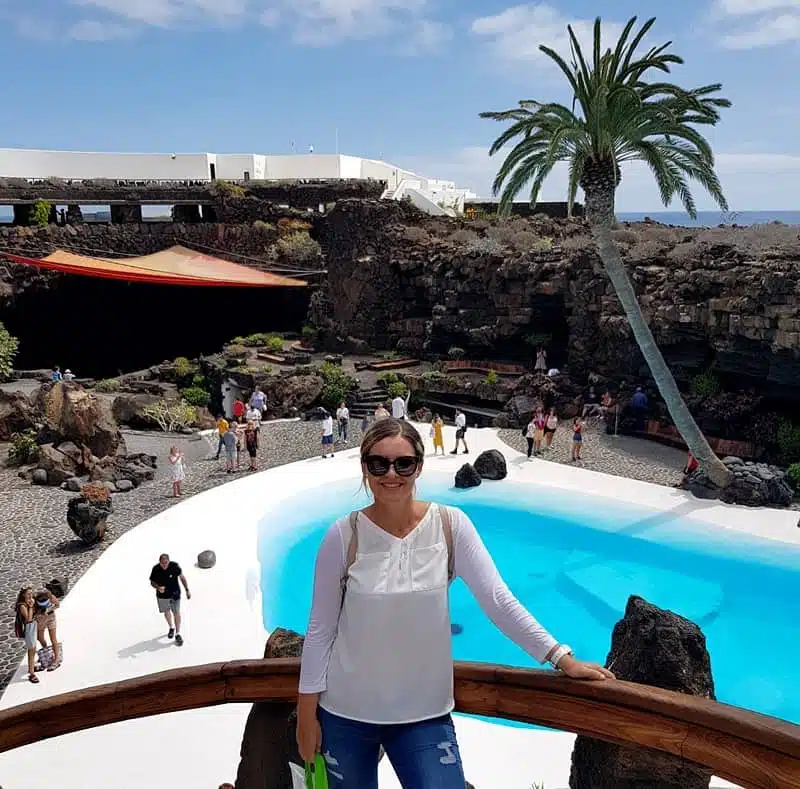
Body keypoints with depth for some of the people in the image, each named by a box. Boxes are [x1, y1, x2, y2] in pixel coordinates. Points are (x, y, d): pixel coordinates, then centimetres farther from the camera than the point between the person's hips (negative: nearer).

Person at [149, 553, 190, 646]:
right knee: (167, 612, 20)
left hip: (175, 594, -2)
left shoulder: (174, 566, -21)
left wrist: (187, 590, -4)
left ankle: (178, 634, 14)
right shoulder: (155, 569, -20)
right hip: (162, 595, 2)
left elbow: (182, 577, -6)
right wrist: (158, 587, -28)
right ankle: (171, 628, 45)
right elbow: (152, 582, -6)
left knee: (176, 613, 1)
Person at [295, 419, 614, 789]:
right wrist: (307, 712, -1)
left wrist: (563, 658, -13)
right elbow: (320, 627, -4)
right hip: (346, 713, 0)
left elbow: (498, 600, -8)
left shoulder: (450, 526, -9)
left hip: (424, 714, 1)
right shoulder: (344, 535, -11)